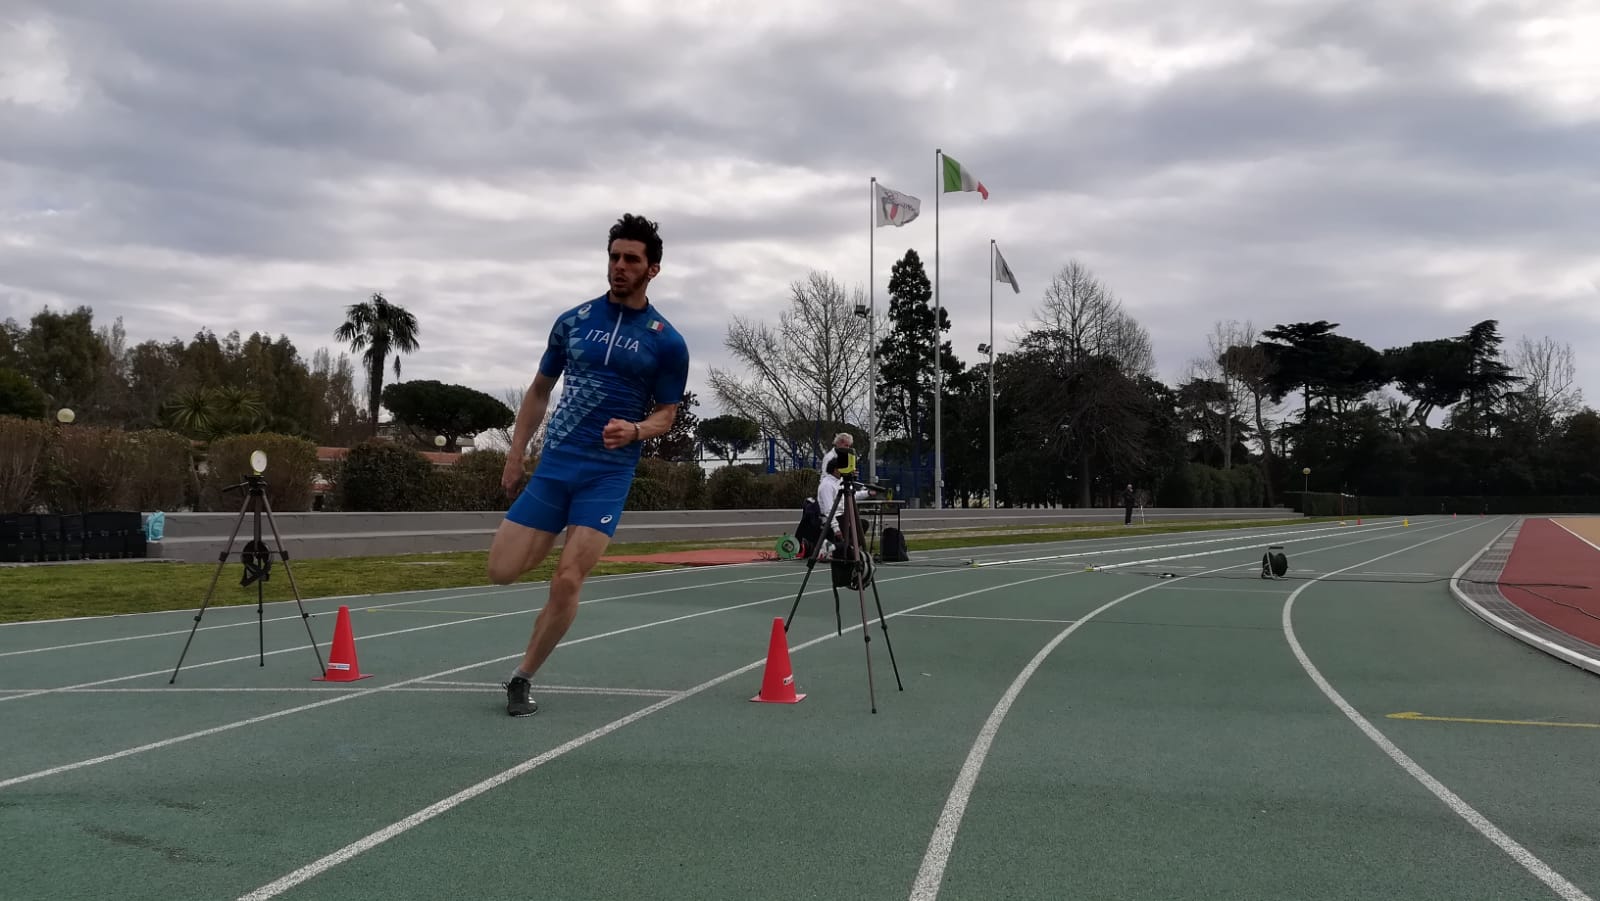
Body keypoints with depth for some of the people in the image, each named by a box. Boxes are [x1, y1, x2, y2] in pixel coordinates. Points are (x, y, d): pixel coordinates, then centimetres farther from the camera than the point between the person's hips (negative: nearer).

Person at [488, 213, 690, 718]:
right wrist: (515, 456, 10)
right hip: (553, 464, 3)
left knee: (567, 581, -13)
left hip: (608, 473, -3)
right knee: (502, 571, -3)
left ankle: (522, 679, 5)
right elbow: (539, 391, 16)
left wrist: (634, 431, -19)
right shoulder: (573, 321, 6)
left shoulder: (667, 343, -1)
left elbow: (666, 414, 4)